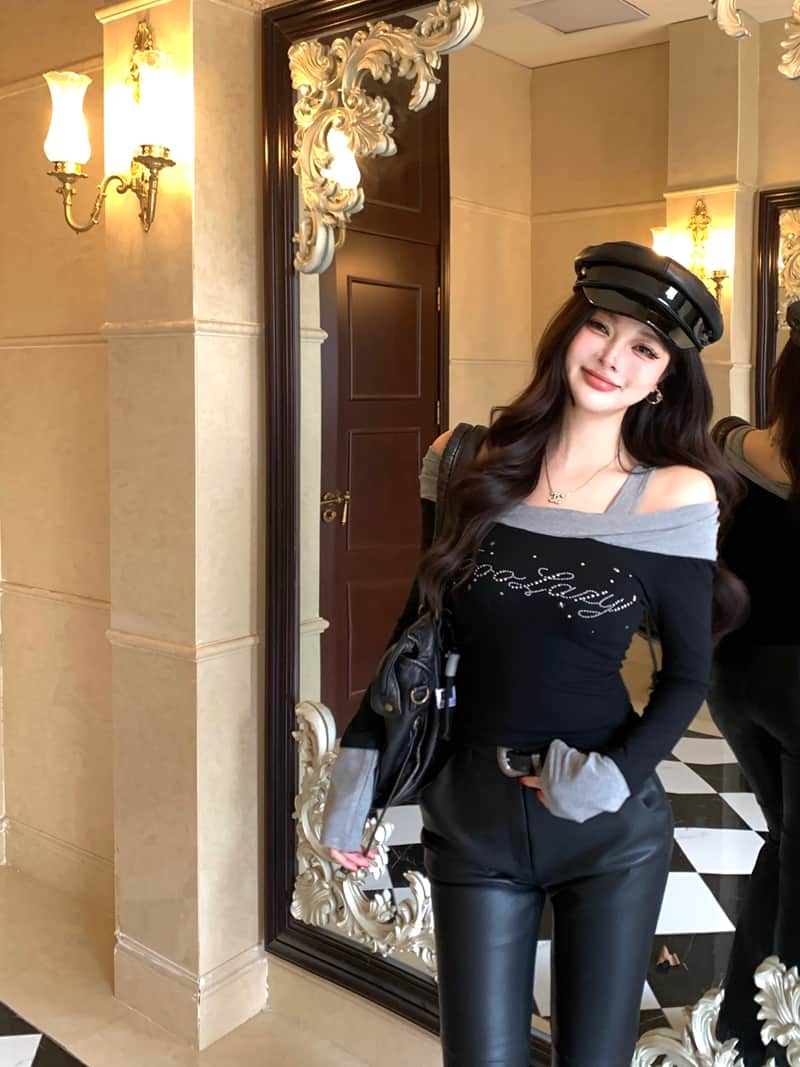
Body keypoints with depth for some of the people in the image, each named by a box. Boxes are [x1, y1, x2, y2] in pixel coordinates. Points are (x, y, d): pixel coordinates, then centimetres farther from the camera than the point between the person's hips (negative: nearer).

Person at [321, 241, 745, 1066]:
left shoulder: (676, 494, -7)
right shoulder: (471, 462, -2)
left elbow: (688, 674, -1)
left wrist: (618, 772, -17)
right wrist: (357, 764, 2)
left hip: (612, 827, -1)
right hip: (471, 814, 1)